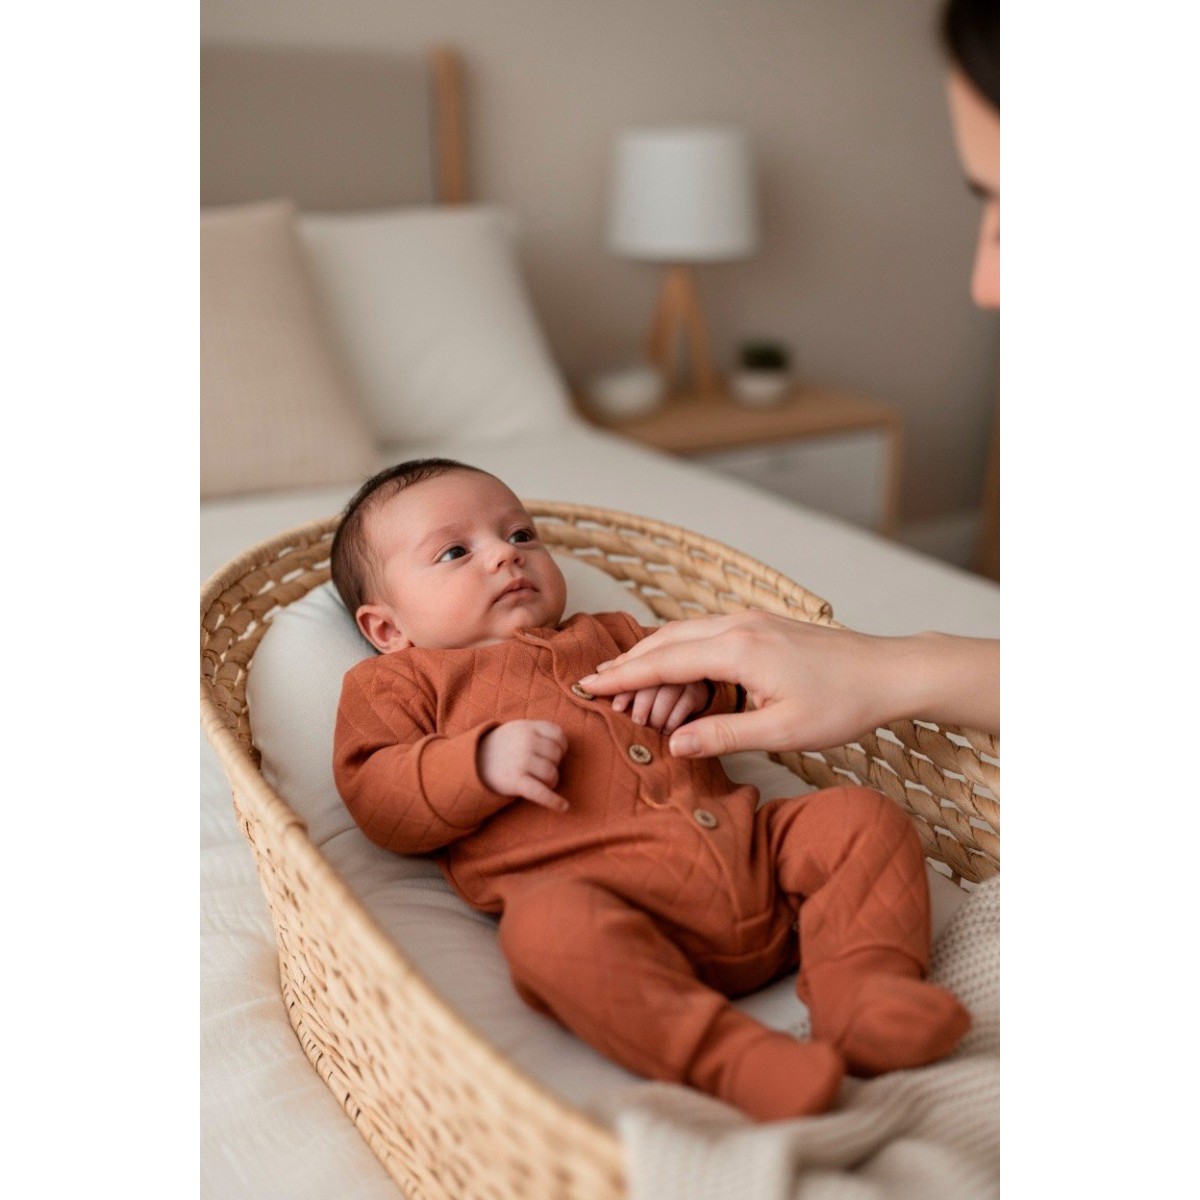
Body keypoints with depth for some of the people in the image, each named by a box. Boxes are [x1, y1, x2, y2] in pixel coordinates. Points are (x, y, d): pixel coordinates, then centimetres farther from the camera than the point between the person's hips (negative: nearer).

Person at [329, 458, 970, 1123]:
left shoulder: (604, 634, 33)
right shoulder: (397, 680, 19)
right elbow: (375, 800, 5)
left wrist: (695, 682, 7)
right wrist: (480, 762, -14)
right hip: (590, 885, -6)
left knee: (862, 816, -5)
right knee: (550, 925, -38)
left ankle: (862, 989, -19)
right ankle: (723, 1056, -41)